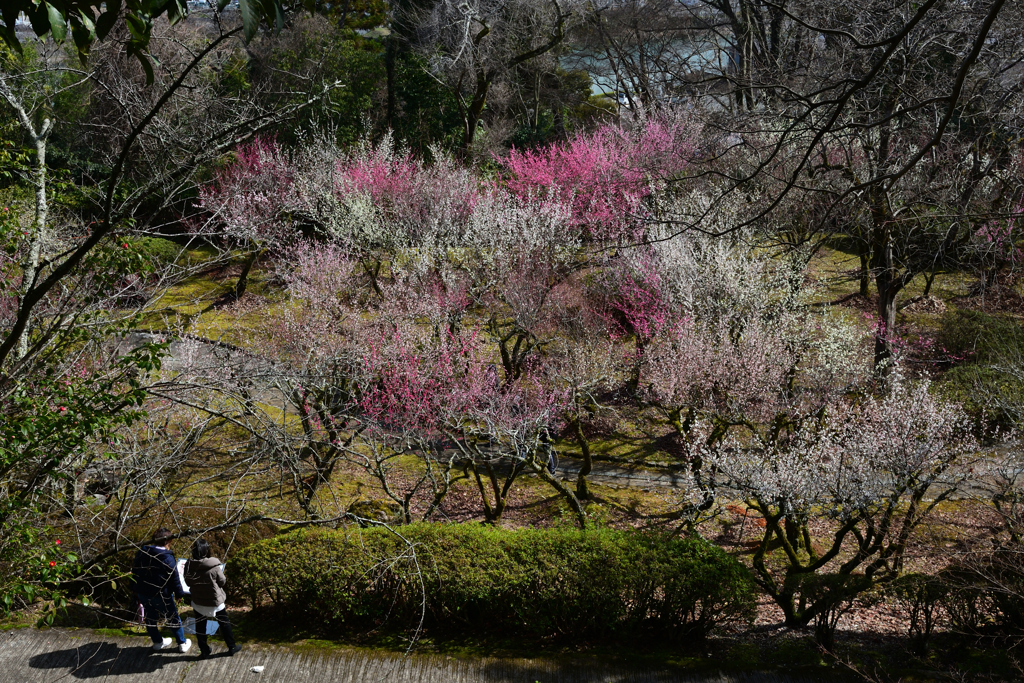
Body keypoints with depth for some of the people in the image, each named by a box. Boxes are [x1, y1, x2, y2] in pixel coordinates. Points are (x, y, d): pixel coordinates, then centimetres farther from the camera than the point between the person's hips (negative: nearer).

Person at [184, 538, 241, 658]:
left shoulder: (188, 566, -16)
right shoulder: (214, 567, -25)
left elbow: (187, 582, -1)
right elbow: (222, 581, -11)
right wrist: (224, 576, 8)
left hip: (198, 602, 2)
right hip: (215, 602, -2)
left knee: (200, 626, 19)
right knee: (224, 623, 18)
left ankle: (204, 650, 29)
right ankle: (231, 647, 29)